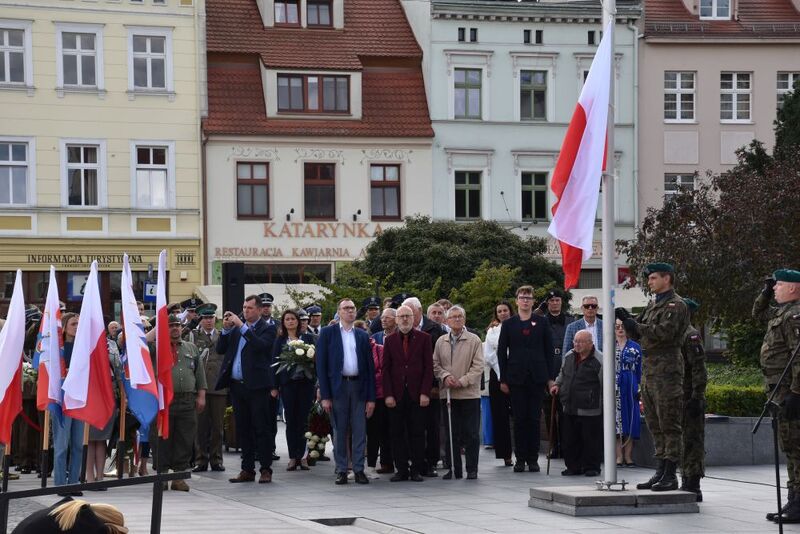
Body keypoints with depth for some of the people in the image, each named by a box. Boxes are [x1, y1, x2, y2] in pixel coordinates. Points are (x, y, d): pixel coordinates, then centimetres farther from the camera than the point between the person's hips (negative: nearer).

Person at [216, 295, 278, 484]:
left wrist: (241, 326, -19)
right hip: (237, 385, 6)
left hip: (257, 386, -6)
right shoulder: (236, 329, 15)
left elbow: (260, 345, -20)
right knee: (243, 430, 9)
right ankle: (247, 470, 15)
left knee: (262, 429, -3)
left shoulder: (267, 329, -1)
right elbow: (221, 349, 10)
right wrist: (226, 329, -3)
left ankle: (266, 470, 2)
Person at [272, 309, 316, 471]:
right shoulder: (280, 340, 7)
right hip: (288, 383, 0)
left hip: (305, 383, 0)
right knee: (291, 420, 1)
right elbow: (274, 362, 4)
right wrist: (274, 386, -2)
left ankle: (301, 456, 7)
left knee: (303, 420, 0)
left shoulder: (308, 338, 9)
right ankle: (293, 457, 6)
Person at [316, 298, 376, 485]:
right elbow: (321, 364, -1)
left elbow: (370, 366, 10)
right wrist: (325, 395, -8)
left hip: (359, 386, 2)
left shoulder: (362, 336, 11)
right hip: (337, 386, -2)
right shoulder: (327, 333, 3)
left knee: (360, 431, 1)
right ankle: (341, 470, 8)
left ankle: (359, 470, 7)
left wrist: (371, 397, 2)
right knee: (339, 431, 2)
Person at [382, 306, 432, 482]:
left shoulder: (424, 338, 5)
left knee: (417, 433, 0)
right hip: (396, 395, 1)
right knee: (397, 434, 1)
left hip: (417, 394, -1)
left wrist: (425, 393, -7)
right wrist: (388, 394, -4)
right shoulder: (390, 340, 9)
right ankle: (401, 470, 6)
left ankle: (417, 470, 5)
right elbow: (386, 369, 6)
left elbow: (428, 367, 2)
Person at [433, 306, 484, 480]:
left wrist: (462, 381, -13)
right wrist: (445, 377, -8)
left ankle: (472, 469, 6)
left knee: (471, 434, -1)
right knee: (451, 434, 5)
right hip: (448, 394, 3)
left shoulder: (474, 340, 0)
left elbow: (478, 367, -5)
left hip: (469, 393, -3)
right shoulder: (441, 341, 10)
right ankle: (454, 468, 11)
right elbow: (436, 364, 12)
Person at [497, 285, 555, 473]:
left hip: (537, 378, 0)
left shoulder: (542, 323, 7)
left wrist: (551, 377, 0)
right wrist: (503, 379, 0)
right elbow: (502, 352, 6)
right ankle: (520, 459, 6)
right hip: (516, 378, 0)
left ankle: (533, 459, 6)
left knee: (534, 419, 1)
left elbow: (549, 350, 7)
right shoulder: (508, 324, 7)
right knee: (519, 419, 1)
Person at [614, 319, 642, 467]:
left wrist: (639, 388, 2)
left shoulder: (635, 347, 9)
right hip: (614, 387, -1)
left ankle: (628, 456, 3)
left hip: (630, 387, 1)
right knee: (616, 419, -4)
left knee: (630, 419, -1)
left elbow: (639, 370, 9)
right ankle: (619, 456, -2)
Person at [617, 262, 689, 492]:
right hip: (648, 370, 9)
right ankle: (661, 471, 17)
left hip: (667, 371, -9)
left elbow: (665, 332, -21)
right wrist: (626, 319, 3)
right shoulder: (653, 304, 20)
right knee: (654, 425, 11)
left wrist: (636, 325, -14)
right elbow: (638, 335, 21)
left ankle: (670, 475, -6)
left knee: (669, 425, -7)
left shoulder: (676, 305, -8)